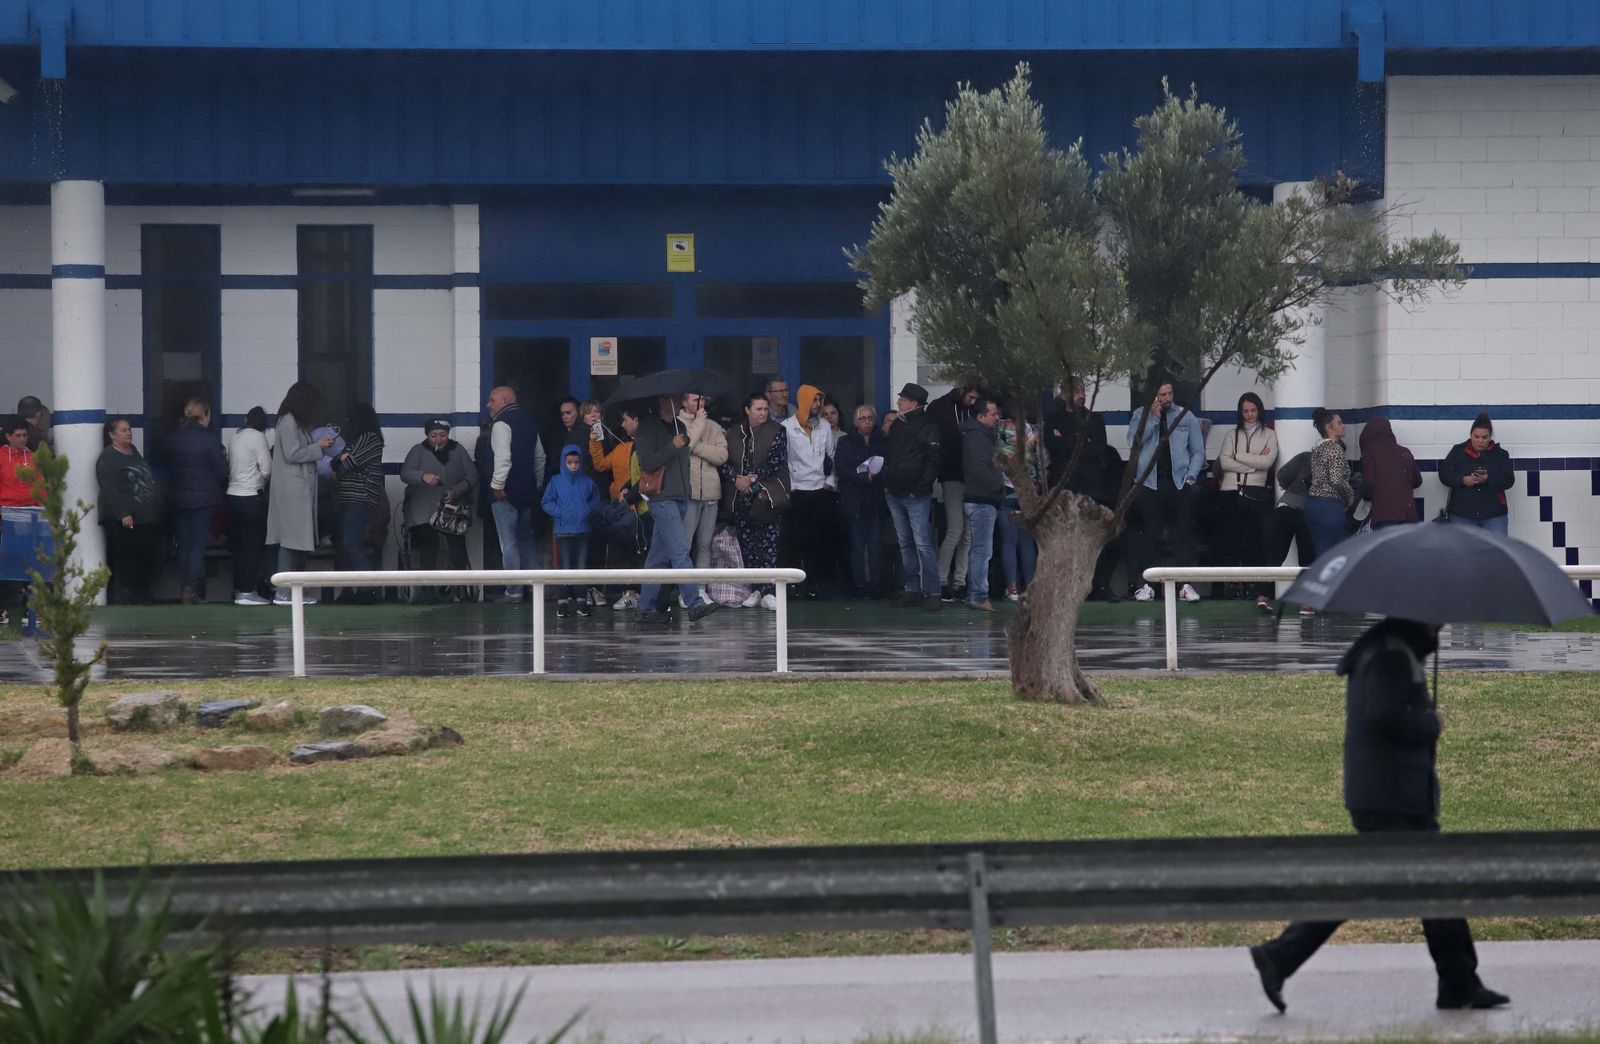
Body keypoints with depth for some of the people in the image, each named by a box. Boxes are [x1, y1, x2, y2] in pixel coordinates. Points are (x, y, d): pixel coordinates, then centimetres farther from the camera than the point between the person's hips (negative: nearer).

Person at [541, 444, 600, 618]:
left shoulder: (588, 483, 4)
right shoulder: (556, 482, -1)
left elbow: (596, 501, 14)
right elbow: (546, 502, 2)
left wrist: (588, 511, -4)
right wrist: (559, 512, -10)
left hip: (583, 530, 2)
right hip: (563, 530, -2)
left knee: (582, 566, 5)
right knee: (564, 566, -3)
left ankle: (580, 599, 13)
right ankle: (562, 601, 2)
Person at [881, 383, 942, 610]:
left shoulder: (929, 428, -8)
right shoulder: (898, 426, 15)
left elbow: (934, 461, -13)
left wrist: (921, 487, -18)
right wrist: (883, 477, 9)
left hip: (916, 497, -8)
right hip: (894, 494, 8)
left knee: (923, 544, -11)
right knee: (905, 544, 10)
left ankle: (932, 593, -11)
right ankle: (912, 590, 15)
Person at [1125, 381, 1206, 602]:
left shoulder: (1186, 416, 11)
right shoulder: (1140, 416, 8)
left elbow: (1198, 451, 12)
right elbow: (1134, 443, -8)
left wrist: (1190, 477, -1)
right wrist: (1154, 418, -9)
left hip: (1179, 484, 1)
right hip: (1149, 483, -1)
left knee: (1183, 534, -2)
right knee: (1149, 535, -2)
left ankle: (1186, 584, -3)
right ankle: (1145, 584, 0)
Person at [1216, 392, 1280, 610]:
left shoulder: (1269, 435, 11)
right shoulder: (1232, 435, 17)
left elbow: (1268, 461, -4)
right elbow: (1224, 462, 1)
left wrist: (1238, 456, -1)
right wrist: (1254, 463, -6)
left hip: (1257, 493, -3)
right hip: (1232, 492, 3)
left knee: (1259, 543, -11)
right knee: (1231, 541, 0)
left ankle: (1263, 593, -18)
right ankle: (1230, 588, 5)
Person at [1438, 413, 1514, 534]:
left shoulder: (1500, 454, 5)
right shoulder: (1458, 451, 5)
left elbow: (1509, 480, -3)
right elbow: (1444, 474, 1)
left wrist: (1488, 480, -22)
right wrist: (1462, 480, -18)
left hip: (1494, 515, 0)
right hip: (1462, 514, 0)